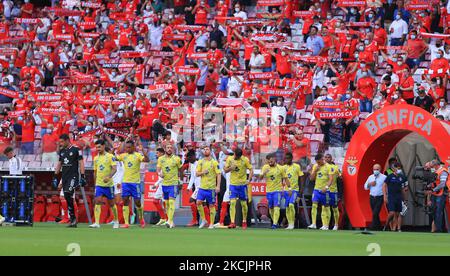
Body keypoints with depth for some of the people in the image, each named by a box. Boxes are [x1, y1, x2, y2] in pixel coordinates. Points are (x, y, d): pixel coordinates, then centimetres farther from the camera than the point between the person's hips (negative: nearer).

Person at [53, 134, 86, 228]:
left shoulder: (76, 150, -4)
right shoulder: (62, 151, 16)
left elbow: (81, 163, -6)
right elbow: (59, 164, 23)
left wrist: (82, 177, -12)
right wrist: (55, 176, 19)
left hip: (73, 176, -7)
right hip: (64, 177, 7)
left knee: (68, 193, -24)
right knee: (67, 198, 4)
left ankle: (73, 217, -19)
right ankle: (72, 219, 8)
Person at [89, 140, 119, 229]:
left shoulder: (110, 156, -6)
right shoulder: (96, 158, 10)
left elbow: (114, 169, -15)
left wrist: (109, 177, -31)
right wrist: (95, 184, 19)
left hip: (109, 184, -4)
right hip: (99, 184, 4)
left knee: (111, 203, 7)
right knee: (97, 202, -11)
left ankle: (116, 221, 26)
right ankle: (97, 223, -17)